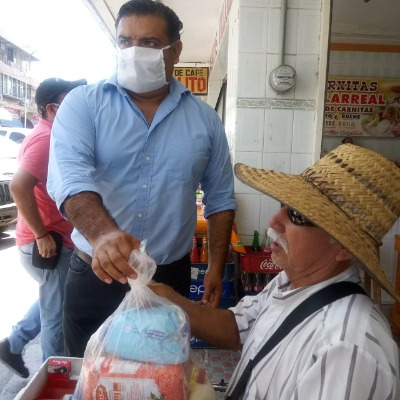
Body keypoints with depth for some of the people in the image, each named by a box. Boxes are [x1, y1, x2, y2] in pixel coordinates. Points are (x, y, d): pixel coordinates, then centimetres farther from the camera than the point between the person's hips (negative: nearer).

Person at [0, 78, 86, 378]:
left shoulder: (48, 136, 12)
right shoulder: (47, 138, -19)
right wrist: (41, 235, -26)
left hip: (53, 239, 10)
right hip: (48, 244, -10)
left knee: (52, 304, 28)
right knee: (56, 314, 7)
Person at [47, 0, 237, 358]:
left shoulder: (205, 118, 1)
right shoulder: (83, 104, -5)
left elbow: (220, 198, 6)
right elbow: (69, 174, -22)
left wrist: (216, 268, 1)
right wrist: (101, 234, -41)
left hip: (171, 277, 2)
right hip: (93, 275, 0)